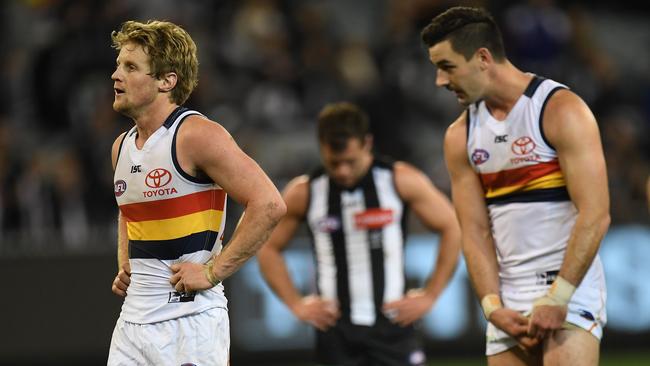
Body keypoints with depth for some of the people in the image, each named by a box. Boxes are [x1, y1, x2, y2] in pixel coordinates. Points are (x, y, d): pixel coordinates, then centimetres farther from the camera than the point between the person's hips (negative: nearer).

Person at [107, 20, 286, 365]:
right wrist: (124, 266, 15)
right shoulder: (122, 146, 13)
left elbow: (269, 204, -19)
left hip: (190, 321, -8)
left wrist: (213, 272, -17)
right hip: (133, 320, 8)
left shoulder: (197, 135, -12)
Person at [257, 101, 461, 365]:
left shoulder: (401, 182, -4)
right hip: (336, 331, 1)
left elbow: (453, 228, 1)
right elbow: (268, 249, 13)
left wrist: (429, 296, -2)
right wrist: (296, 304, 4)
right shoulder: (303, 193, 1)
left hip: (392, 327, -1)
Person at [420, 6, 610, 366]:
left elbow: (595, 215, -15)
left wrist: (557, 299, -18)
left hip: (569, 287, -6)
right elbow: (475, 232, 6)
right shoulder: (460, 136, 9)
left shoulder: (561, 110, -9)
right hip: (507, 299, 6)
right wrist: (493, 307, -8)